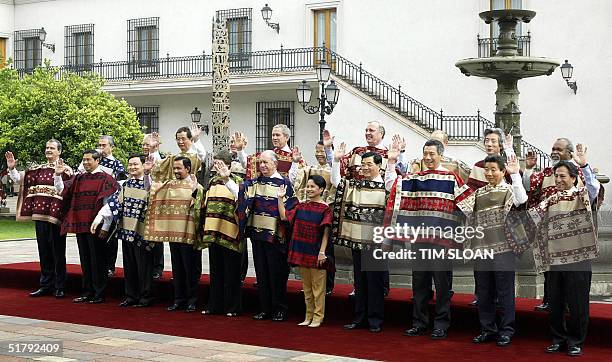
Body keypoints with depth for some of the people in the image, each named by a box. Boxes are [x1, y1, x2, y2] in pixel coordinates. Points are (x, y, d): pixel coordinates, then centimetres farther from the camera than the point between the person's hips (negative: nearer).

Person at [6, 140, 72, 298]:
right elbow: (20, 180, 13)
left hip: (56, 215, -5)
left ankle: (60, 287, 8)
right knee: (44, 251, 11)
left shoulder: (65, 170, -2)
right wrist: (11, 168, 0)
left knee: (58, 252, 0)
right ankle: (46, 285, 20)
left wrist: (57, 175, -24)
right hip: (40, 215, 5)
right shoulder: (37, 169, 13)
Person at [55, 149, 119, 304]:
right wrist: (58, 175, -1)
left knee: (97, 261, 0)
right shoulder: (78, 178, 13)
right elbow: (62, 191, 14)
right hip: (80, 226, 6)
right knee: (85, 261, 12)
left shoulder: (105, 179, -5)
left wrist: (105, 227, -13)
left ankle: (99, 294, 7)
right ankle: (87, 293, 20)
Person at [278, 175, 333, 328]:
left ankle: (318, 318, 9)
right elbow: (284, 216, 10)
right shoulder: (301, 207, 9)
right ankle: (308, 317, 22)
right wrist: (280, 198, 5)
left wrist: (322, 252, -17)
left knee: (318, 287, 2)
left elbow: (326, 232, -11)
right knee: (306, 287, 13)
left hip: (316, 253, -6)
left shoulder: (325, 209, -8)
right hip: (302, 252, 6)